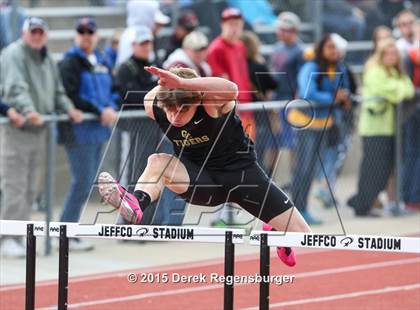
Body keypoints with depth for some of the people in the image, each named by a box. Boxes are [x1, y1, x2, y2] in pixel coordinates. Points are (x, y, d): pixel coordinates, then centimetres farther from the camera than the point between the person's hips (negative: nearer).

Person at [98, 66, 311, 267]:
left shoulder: (212, 103, -32)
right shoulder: (153, 105, -19)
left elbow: (231, 89, -60)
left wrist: (181, 82, -70)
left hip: (241, 171, -2)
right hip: (200, 180, 2)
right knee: (157, 162, -29)